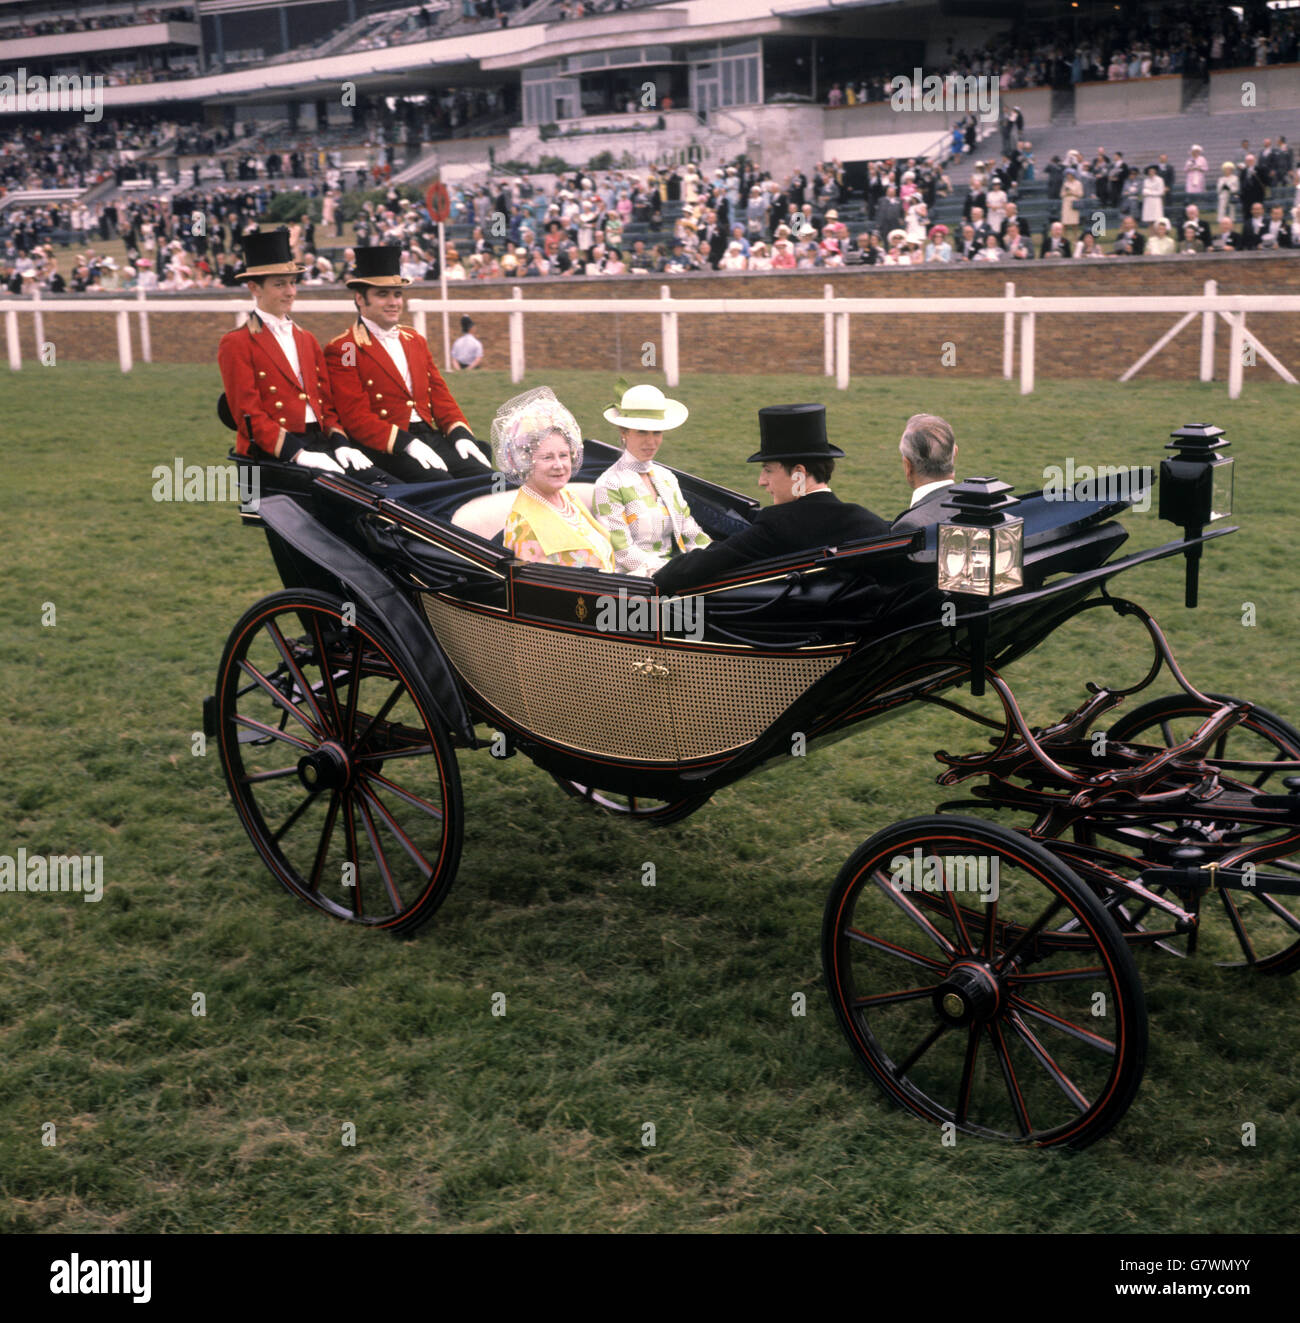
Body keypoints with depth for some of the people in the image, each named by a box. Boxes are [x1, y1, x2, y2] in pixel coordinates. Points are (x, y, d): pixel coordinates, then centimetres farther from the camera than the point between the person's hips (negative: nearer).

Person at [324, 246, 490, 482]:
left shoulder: (415, 340, 22)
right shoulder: (342, 349, 0)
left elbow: (440, 394, 20)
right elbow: (356, 417, -8)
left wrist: (461, 434, 1)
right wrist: (406, 443, -20)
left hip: (431, 435, 6)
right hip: (386, 449, -6)